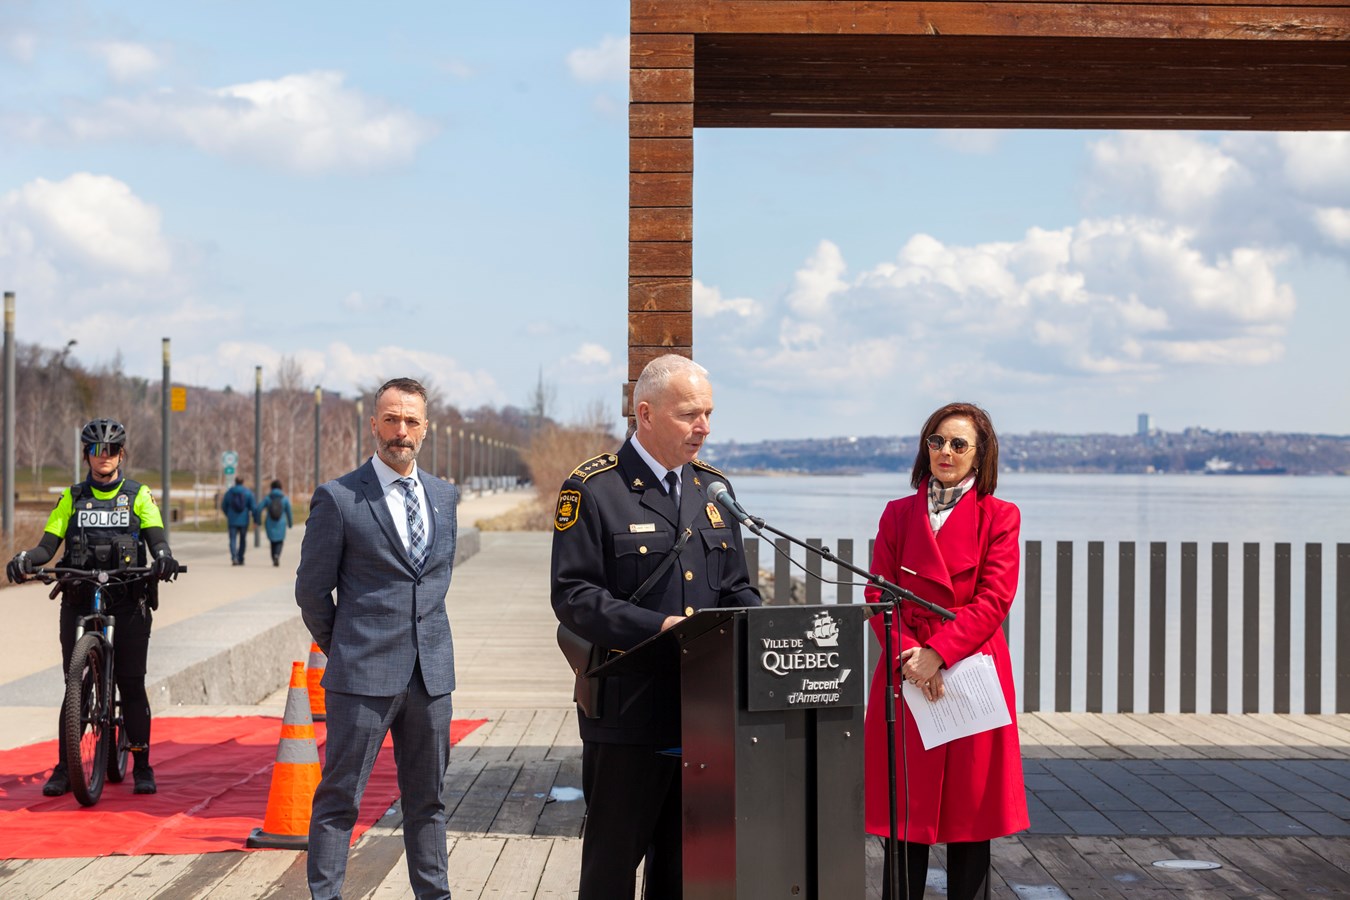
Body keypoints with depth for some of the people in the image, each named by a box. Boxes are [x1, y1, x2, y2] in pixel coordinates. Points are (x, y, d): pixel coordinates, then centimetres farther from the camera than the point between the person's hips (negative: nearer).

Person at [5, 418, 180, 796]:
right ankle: (64, 768, 7)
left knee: (132, 685, -3)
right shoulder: (72, 497, 12)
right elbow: (48, 545, 4)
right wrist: (25, 559, -18)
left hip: (128, 604, -2)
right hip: (79, 602, 2)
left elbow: (156, 539, -5)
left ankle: (142, 767, 5)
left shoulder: (139, 495, 7)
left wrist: (163, 557, -29)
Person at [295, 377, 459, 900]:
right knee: (339, 798, 0)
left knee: (427, 797, 13)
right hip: (363, 676, -5)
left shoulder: (444, 495, 10)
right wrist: (342, 650, 6)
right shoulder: (338, 498, -6)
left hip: (431, 673, 5)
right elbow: (312, 590, -1)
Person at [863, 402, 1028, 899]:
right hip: (907, 673, 2)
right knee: (906, 808, 3)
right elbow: (878, 595, 4)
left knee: (970, 810, 2)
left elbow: (994, 600, -7)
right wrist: (908, 655, -12)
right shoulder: (899, 513, 11)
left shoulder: (999, 517, 3)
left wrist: (937, 653, -16)